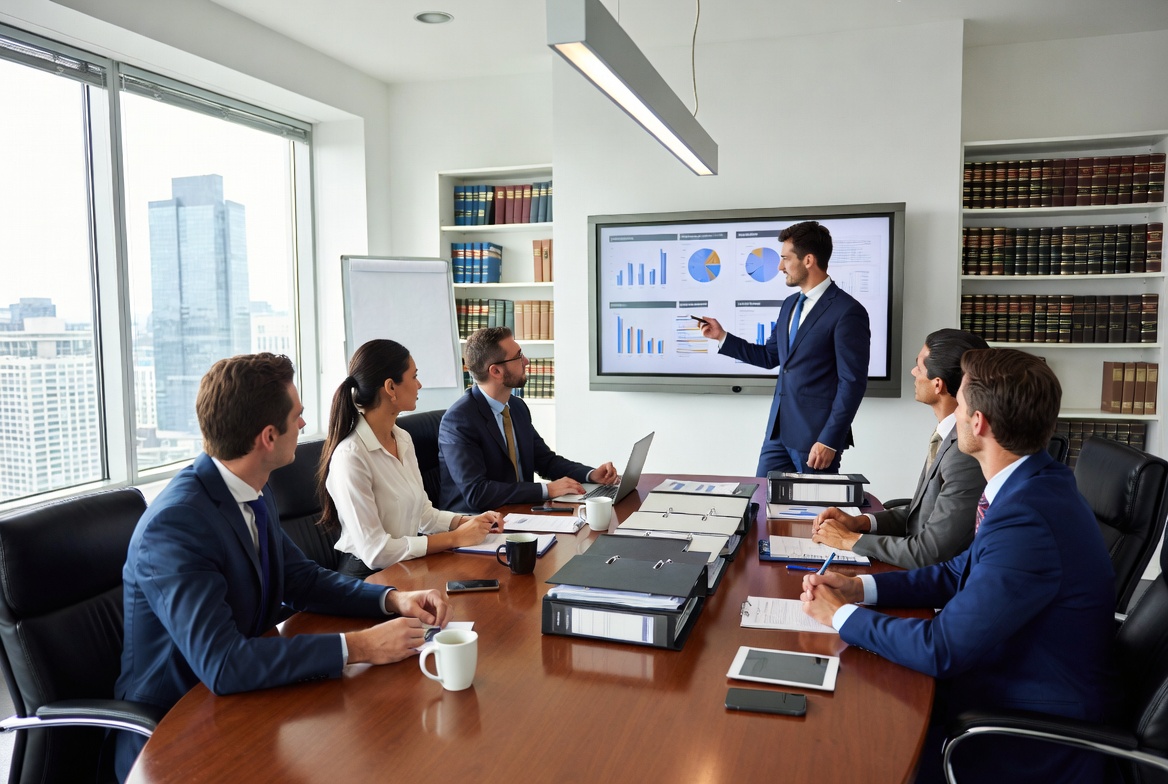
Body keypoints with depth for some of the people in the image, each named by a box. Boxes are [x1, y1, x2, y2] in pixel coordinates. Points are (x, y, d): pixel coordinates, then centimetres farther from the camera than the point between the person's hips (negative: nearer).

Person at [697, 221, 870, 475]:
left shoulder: (847, 311, -13)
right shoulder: (790, 304, 13)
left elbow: (853, 383, -15)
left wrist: (830, 441, -18)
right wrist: (722, 337, 13)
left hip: (816, 435, -7)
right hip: (779, 429, 8)